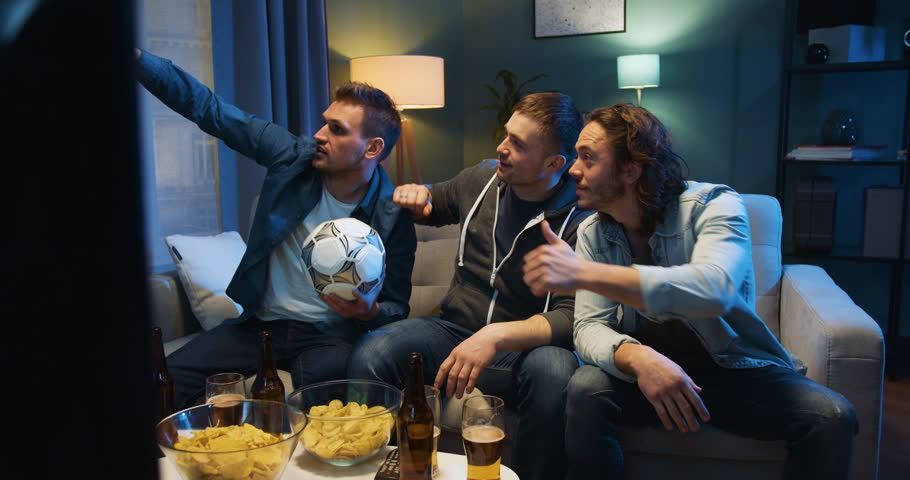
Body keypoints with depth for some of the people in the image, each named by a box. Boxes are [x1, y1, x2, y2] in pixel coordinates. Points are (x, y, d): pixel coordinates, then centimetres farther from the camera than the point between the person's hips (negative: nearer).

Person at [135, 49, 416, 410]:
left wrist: (367, 312, -25)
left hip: (329, 335, -3)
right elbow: (208, 108, -3)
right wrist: (137, 58, -11)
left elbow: (396, 309, -3)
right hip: (260, 322, 4)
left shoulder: (392, 216, -11)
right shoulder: (292, 156, -5)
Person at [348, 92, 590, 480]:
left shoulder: (580, 219, -13)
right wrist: (418, 196, 1)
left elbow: (570, 316, -20)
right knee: (370, 354, -25)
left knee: (555, 371, -38)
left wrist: (497, 336, -36)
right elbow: (436, 205, 25)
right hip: (454, 328, 4)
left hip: (524, 345, -3)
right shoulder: (482, 178, 4)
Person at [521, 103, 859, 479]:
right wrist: (635, 357, -35)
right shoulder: (592, 233, -4)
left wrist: (584, 273, -45)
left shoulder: (713, 205, -16)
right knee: (585, 390, -27)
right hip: (646, 371, 2)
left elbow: (714, 289, -37)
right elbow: (589, 326, -11)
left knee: (832, 416, -24)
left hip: (738, 373, -1)